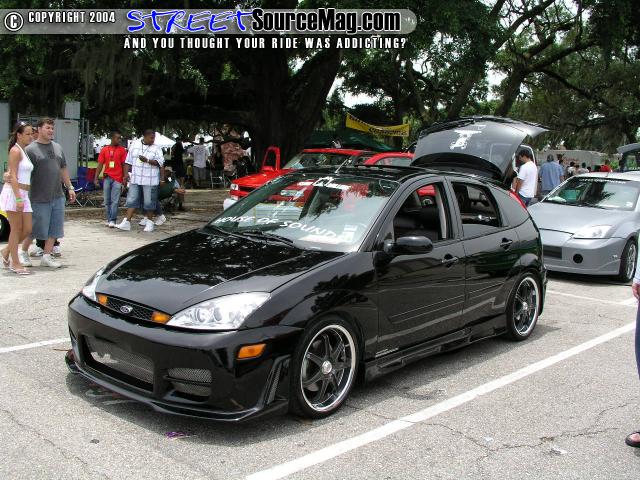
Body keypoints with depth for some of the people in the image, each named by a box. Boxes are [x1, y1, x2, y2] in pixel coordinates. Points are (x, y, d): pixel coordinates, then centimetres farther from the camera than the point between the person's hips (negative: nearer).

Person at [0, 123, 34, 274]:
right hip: (13, 193, -8)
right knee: (16, 229, -2)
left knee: (28, 229, 7)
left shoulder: (24, 151, 16)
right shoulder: (15, 150, -10)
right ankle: (15, 263, 6)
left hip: (23, 195, 8)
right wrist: (18, 198, -21)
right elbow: (13, 176, -16)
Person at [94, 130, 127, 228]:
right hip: (107, 178, 3)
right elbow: (100, 164, 8)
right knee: (107, 201, 7)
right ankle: (108, 219, 15)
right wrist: (96, 178, 3)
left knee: (115, 201, -6)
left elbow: (124, 165, 2)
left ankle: (112, 220, -5)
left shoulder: (122, 150, 2)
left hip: (117, 179, -3)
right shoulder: (104, 149, 7)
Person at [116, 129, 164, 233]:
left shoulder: (156, 148, 0)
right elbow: (128, 161, 11)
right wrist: (126, 173, 5)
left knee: (149, 201, 3)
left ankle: (149, 221, 17)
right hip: (135, 179, 3)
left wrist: (147, 160, -21)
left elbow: (159, 162, -11)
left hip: (149, 180, -3)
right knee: (132, 200, 1)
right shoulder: (135, 144, 8)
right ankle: (127, 222, 0)